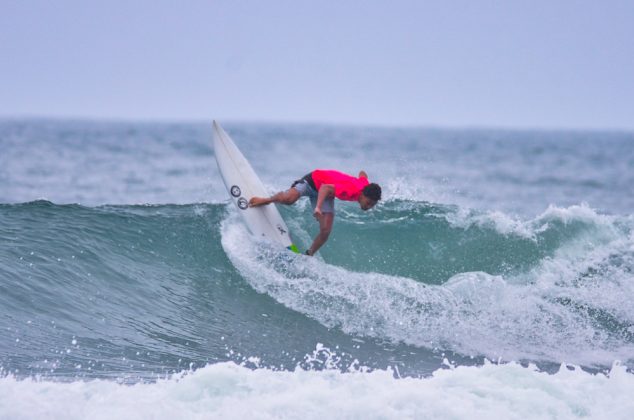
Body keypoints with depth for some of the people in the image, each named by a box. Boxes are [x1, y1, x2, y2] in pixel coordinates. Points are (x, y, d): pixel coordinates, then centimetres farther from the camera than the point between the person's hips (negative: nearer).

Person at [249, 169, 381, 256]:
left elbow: (362, 174, 5)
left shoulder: (366, 187, -16)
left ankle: (308, 256, 11)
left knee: (325, 231, -9)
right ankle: (266, 200, 0)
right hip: (315, 180, -6)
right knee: (289, 199, -33)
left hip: (326, 194, 6)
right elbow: (326, 187, -43)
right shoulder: (351, 190, -40)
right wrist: (318, 207, -55)